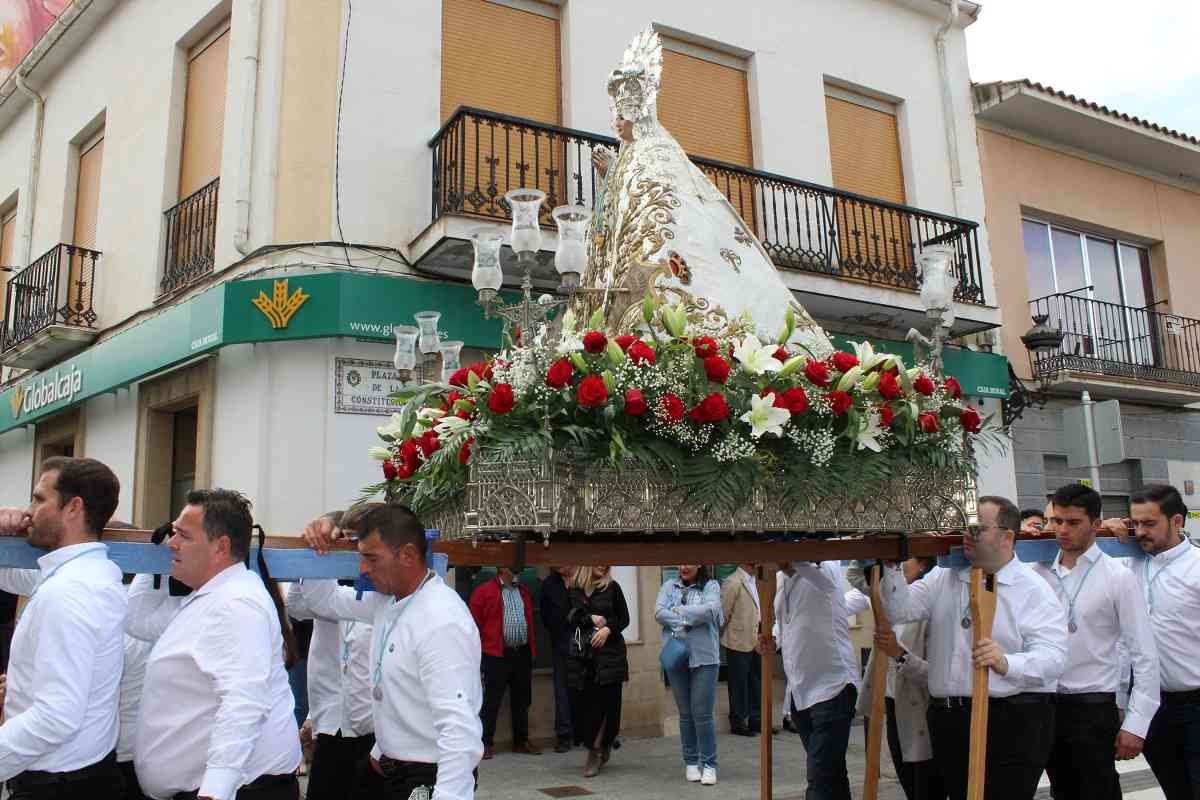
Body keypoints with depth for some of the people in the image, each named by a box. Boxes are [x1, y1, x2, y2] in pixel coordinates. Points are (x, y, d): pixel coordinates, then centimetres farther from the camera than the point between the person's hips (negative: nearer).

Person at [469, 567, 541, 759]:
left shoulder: (524, 591, 15)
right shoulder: (484, 591, -5)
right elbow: (474, 622, -5)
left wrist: (532, 648, 15)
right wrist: (483, 646, -5)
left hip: (523, 653, 6)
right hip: (497, 654, -6)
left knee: (522, 700, 13)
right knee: (492, 700, -2)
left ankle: (521, 741, 23)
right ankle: (485, 743, 7)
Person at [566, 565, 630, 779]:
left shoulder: (612, 587, 3)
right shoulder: (574, 589, 6)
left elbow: (624, 619, 6)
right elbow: (569, 618, 4)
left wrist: (608, 629, -11)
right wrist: (590, 619, -10)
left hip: (609, 652, -1)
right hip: (581, 654, 2)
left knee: (606, 701, -6)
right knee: (584, 703, 3)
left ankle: (595, 752, 3)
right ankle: (601, 749, 21)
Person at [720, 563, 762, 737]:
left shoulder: (754, 581, 11)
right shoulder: (732, 582, -15)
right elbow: (722, 613, -12)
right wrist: (721, 637, -5)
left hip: (755, 642, 8)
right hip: (739, 643, -8)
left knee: (757, 682, 12)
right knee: (739, 684, 3)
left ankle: (755, 719, 23)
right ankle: (737, 722, 14)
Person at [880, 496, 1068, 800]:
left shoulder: (1034, 590, -4)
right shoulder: (944, 577, 11)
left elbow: (1052, 656, -15)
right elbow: (898, 610, 3)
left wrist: (1006, 663, -33)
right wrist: (892, 565, -10)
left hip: (1012, 724, -4)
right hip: (947, 720, 5)